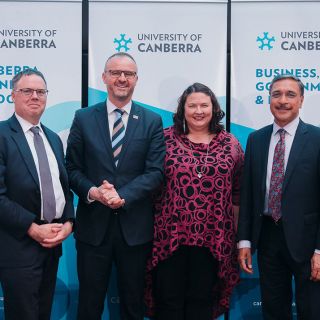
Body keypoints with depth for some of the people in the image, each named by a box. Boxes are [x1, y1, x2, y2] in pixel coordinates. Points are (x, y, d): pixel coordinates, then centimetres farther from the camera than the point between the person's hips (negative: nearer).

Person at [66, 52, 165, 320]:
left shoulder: (152, 121, 2)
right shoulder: (84, 118, 4)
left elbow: (155, 171, -5)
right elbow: (72, 167, 2)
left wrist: (122, 196, -19)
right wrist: (92, 191, -17)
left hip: (135, 226, 0)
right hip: (93, 224, 0)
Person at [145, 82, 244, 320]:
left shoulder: (230, 144, 5)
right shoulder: (164, 139, 0)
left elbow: (239, 192, 9)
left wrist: (239, 233, 9)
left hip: (213, 239, 1)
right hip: (169, 236, -1)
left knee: (203, 301, 13)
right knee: (168, 300, 8)